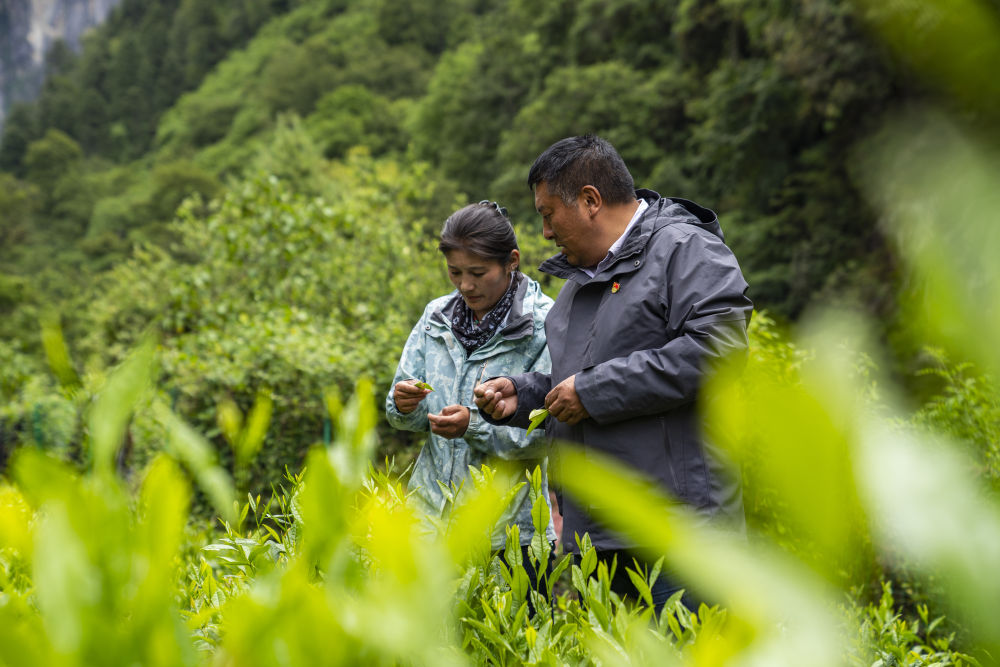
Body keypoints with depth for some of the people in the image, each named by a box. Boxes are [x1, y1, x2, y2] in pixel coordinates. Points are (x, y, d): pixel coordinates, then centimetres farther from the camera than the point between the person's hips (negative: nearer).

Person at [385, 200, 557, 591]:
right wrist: (404, 405, -12)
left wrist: (476, 424, -25)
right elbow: (408, 417, 10)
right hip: (432, 511, 4)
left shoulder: (544, 326, -8)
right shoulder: (437, 317, 7)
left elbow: (546, 433, -13)